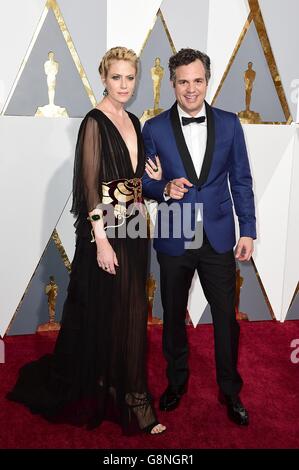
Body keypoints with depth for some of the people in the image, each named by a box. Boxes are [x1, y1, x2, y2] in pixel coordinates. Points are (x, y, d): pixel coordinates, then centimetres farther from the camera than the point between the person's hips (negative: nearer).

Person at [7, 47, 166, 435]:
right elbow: (90, 184, -16)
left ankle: (124, 392, 32)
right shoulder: (95, 122, -10)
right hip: (105, 228, -8)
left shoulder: (134, 122, 12)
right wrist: (101, 240, -19)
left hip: (133, 227, 8)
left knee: (132, 312, 14)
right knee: (104, 312, 2)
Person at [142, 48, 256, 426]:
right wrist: (165, 189, -19)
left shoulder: (229, 124, 1)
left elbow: (241, 181, 4)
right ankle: (176, 381, 37)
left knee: (226, 317, 7)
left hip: (218, 238, 1)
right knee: (173, 316, 14)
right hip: (174, 239, 0)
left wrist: (248, 231, 0)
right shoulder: (154, 129, -2)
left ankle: (230, 391, 29)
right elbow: (145, 182, 3)